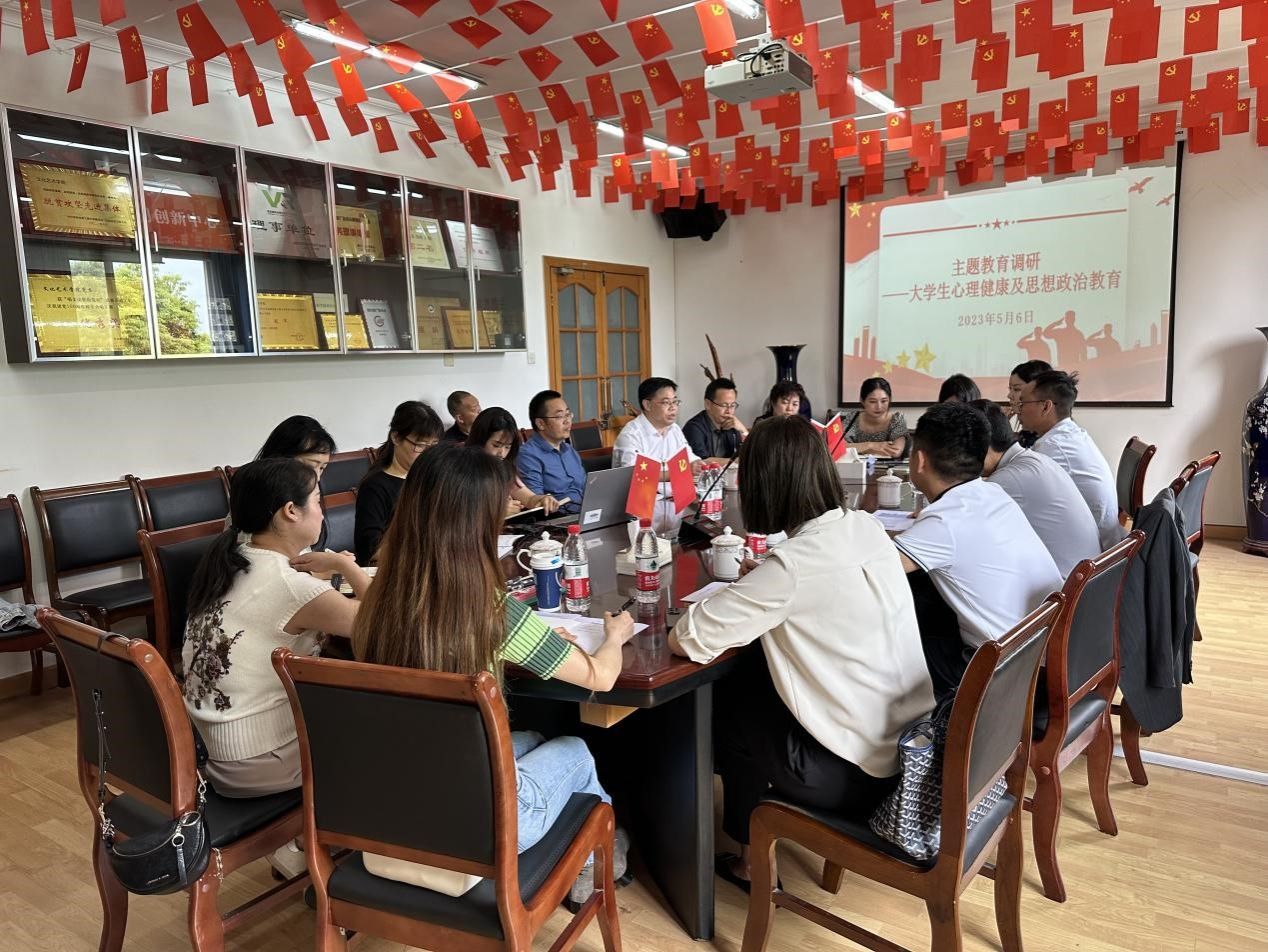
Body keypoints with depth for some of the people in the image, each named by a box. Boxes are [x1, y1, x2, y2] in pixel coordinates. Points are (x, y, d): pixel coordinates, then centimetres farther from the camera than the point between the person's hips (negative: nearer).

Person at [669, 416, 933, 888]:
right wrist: (767, 579, 7)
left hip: (864, 772, -7)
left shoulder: (792, 565, -25)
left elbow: (685, 640, -21)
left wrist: (735, 596, -4)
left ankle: (751, 857, 32)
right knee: (754, 680, 19)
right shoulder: (866, 527, -3)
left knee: (727, 714, 14)